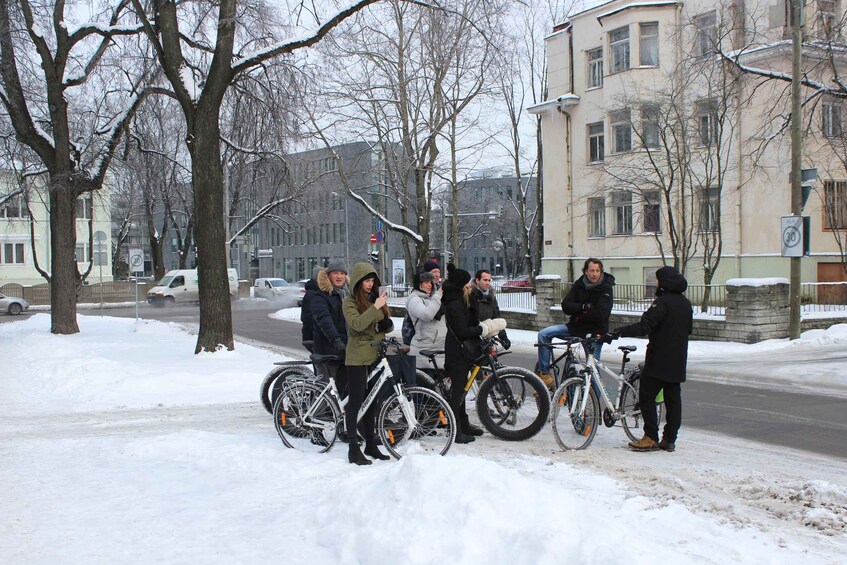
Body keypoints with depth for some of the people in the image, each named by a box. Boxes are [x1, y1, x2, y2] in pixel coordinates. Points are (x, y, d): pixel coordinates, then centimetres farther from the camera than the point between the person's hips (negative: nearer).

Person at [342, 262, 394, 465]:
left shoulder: (376, 299, 14)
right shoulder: (350, 302, -5)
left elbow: (388, 325, 16)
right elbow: (356, 324, -22)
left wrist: (387, 324, -6)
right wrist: (375, 307, -22)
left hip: (375, 355, 6)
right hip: (357, 358, -6)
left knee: (371, 401, 11)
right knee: (355, 401, -4)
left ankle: (371, 444, 20)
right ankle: (353, 448, -1)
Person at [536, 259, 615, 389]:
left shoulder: (605, 288, -11)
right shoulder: (579, 284, 2)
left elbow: (601, 314, -21)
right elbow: (565, 306, -3)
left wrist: (579, 316, -12)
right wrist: (583, 307, -18)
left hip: (593, 333, -4)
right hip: (575, 327, 4)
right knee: (543, 334, -9)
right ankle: (544, 373, -4)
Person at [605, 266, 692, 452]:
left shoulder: (663, 302, -16)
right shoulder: (685, 303, 11)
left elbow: (643, 327, -26)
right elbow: (688, 329, 23)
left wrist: (616, 333, -28)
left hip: (659, 360, -8)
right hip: (678, 361, 8)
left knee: (646, 396, -2)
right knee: (673, 399, 9)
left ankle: (651, 438, -3)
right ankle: (669, 440, 12)